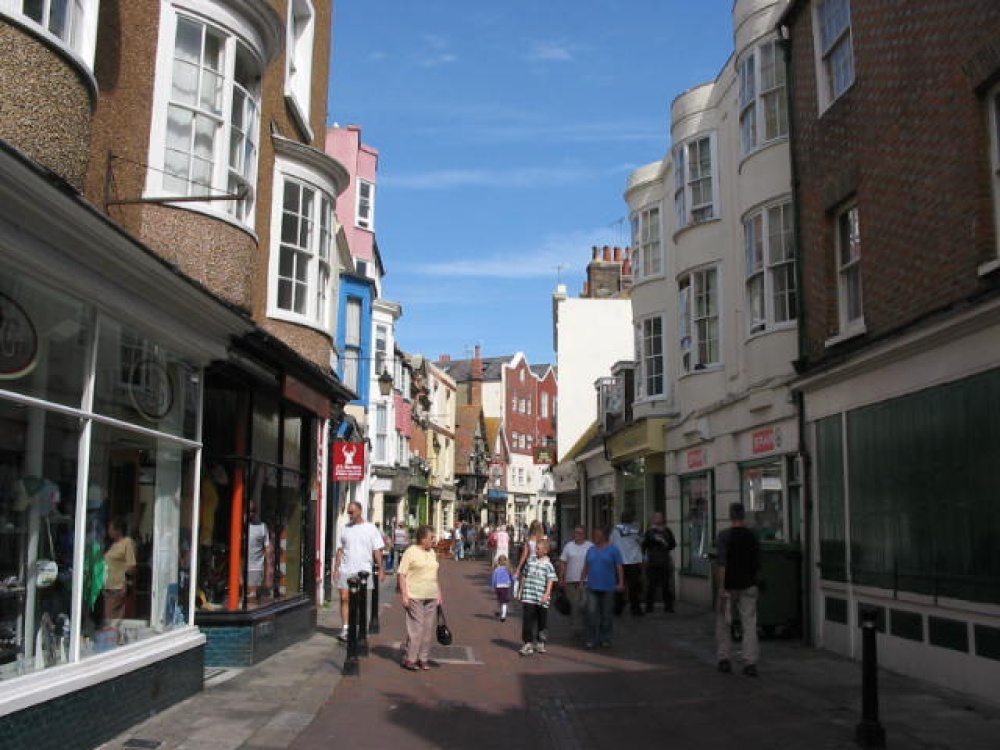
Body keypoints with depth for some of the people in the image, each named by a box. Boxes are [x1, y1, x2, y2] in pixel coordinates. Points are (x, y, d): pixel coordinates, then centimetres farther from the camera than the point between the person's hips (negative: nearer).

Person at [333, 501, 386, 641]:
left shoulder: (371, 529, 1)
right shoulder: (345, 529, 9)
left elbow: (377, 550, 0)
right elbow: (340, 550, 11)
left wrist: (381, 569, -5)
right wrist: (336, 568, 4)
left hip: (363, 571, -2)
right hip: (345, 570, 2)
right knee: (344, 599, -3)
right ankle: (345, 628, 1)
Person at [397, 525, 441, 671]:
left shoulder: (432, 552, 15)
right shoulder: (411, 552, -7)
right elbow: (401, 574, -9)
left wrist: (439, 594, 18)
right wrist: (404, 595, -15)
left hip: (431, 597, 7)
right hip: (414, 597, -7)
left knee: (429, 628, 7)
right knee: (416, 628, -7)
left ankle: (423, 658, 17)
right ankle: (409, 659, 3)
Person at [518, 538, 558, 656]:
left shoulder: (548, 564, -3)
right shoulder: (530, 561, 8)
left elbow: (550, 580, -9)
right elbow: (524, 576, 17)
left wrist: (547, 593, -20)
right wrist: (521, 590, 17)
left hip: (542, 599, -2)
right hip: (528, 597, 2)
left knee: (542, 621, 11)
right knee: (527, 620, -4)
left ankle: (540, 643, 26)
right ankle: (528, 644, 0)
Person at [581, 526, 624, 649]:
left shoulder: (613, 550, -2)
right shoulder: (591, 550, 11)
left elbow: (619, 567, -5)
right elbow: (586, 566, 16)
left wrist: (621, 582, -12)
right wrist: (582, 579, 9)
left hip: (608, 588, -3)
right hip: (592, 587, 3)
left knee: (606, 615, 7)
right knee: (593, 613, -3)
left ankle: (605, 639, 18)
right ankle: (592, 639, 3)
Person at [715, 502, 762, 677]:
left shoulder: (724, 535, -10)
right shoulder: (752, 537, 2)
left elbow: (721, 563, -18)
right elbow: (757, 565, 9)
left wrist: (721, 588, -17)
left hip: (729, 586, -3)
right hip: (748, 586, 3)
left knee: (723, 622, 12)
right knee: (749, 624, 3)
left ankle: (723, 658, 13)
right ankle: (750, 662, -2)